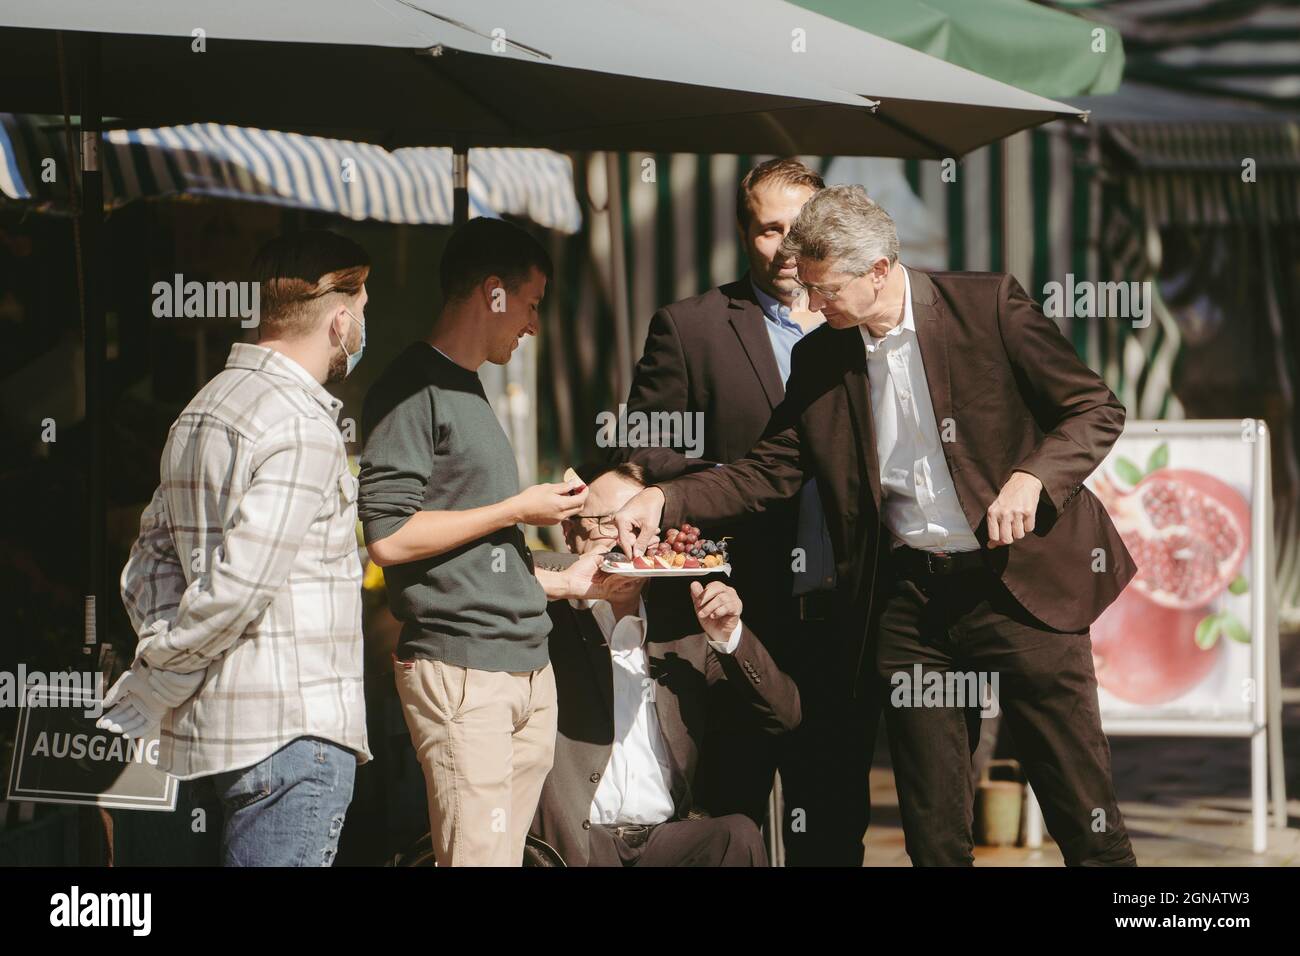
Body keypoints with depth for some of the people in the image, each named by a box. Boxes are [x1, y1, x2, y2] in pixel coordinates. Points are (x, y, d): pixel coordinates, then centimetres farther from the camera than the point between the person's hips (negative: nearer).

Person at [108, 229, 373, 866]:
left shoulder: (204, 410, 16)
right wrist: (151, 689, -10)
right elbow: (237, 588, -20)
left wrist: (156, 682, 4)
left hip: (215, 721, 9)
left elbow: (149, 566, 14)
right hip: (292, 730, -9)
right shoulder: (302, 429, -15)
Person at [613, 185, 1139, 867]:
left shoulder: (988, 306, -6)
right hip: (906, 600, 4)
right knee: (933, 832, 6)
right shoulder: (820, 360, 7)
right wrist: (664, 500, -5)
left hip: (1021, 581, -4)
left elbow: (1096, 409, -4)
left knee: (1086, 822, -1)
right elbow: (768, 471, 9)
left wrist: (1030, 478, -20)